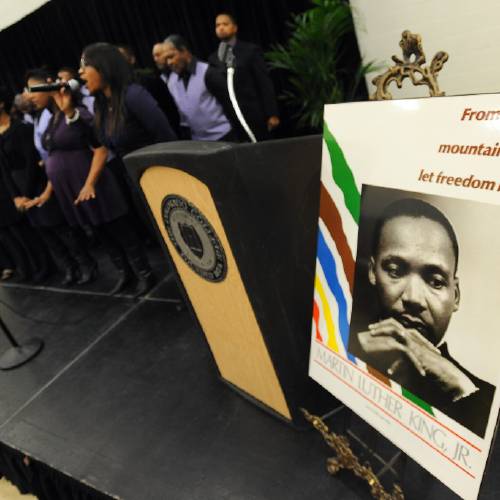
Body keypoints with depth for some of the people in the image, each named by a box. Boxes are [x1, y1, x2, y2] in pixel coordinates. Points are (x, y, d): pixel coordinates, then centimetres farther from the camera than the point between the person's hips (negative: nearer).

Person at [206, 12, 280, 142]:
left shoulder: (251, 50, 5)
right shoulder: (213, 58, 16)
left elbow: (265, 83, -1)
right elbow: (212, 88, 13)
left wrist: (272, 114, -9)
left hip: (253, 116, -3)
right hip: (228, 119, 3)